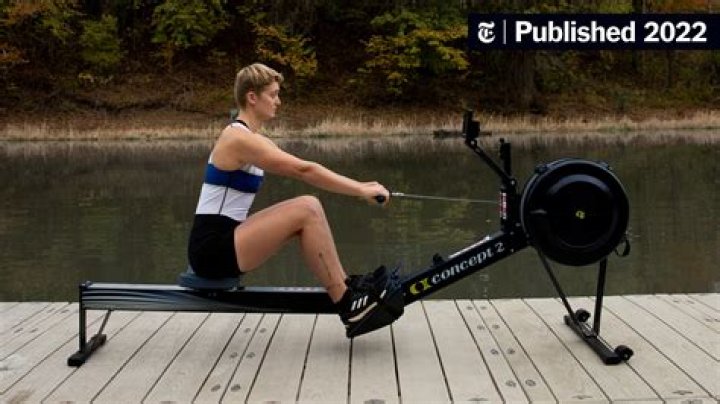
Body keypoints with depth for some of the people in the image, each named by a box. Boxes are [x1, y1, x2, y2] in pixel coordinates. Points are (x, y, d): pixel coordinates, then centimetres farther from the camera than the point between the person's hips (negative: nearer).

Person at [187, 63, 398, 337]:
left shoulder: (253, 140, 15)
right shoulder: (239, 138, -16)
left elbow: (302, 171, 14)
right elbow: (304, 171, -20)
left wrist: (359, 186, 6)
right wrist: (361, 191, -16)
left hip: (224, 242, 10)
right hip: (212, 249, -10)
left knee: (308, 209, 4)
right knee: (306, 210, -18)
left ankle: (346, 285, 5)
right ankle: (348, 306, -13)